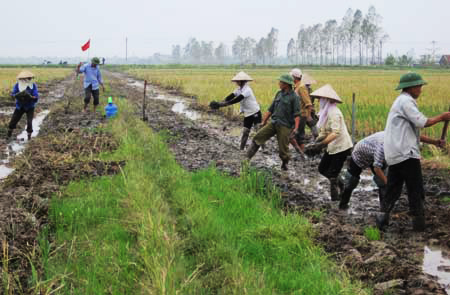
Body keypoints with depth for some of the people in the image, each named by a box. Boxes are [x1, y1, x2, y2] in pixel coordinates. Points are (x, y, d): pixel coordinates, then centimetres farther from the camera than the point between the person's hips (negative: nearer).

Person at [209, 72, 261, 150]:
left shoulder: (247, 90, -21)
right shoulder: (239, 89, 4)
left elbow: (238, 99, -32)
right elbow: (231, 96, -8)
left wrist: (224, 104, -39)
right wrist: (221, 102, -26)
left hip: (255, 112, -7)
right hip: (247, 114, 7)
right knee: (245, 132, 6)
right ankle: (241, 149, 10)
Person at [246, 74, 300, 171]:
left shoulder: (294, 97, -7)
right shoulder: (279, 94, 13)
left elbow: (297, 114, -11)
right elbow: (271, 109, 19)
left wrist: (296, 128, -20)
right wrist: (264, 121, 19)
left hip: (284, 126, -6)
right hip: (273, 123, 6)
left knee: (283, 148, -2)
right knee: (257, 138, -5)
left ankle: (285, 164, 23)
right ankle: (247, 158, 0)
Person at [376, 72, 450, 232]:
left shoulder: (402, 101, 22)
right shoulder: (406, 101, -10)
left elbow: (412, 132, 23)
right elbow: (422, 122, -17)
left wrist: (434, 141, 18)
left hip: (394, 155, 10)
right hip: (406, 154, -9)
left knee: (393, 189, 9)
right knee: (415, 189, 0)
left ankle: (383, 217, 4)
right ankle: (418, 221, 5)